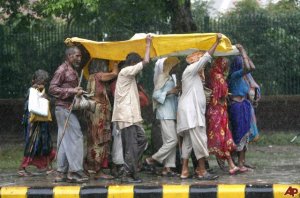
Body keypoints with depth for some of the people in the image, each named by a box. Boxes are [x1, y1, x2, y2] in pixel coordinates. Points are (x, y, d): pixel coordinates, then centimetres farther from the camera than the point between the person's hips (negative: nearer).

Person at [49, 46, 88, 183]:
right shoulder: (62, 70, -9)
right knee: (75, 137, -11)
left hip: (69, 109, 9)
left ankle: (62, 173, 10)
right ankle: (74, 171, -10)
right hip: (64, 108, -9)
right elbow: (52, 89, -15)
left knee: (65, 141, 8)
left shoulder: (73, 71, 19)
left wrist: (78, 92, 6)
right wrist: (72, 91, -20)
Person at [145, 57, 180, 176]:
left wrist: (176, 92, 8)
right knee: (172, 140, -14)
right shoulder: (162, 77, -6)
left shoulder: (171, 78, 20)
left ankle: (167, 168, 3)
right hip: (165, 114, -9)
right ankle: (152, 159, -5)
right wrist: (169, 92, -20)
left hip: (171, 114, 9)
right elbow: (155, 95, -13)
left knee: (170, 141, 4)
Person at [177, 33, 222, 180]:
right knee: (200, 140, -11)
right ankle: (202, 171, -12)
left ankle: (184, 171, 7)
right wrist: (217, 42, -13)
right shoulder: (190, 70, -6)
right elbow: (206, 58, -13)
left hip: (194, 111, 10)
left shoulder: (194, 74, 22)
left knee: (188, 141, 7)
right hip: (191, 111, -10)